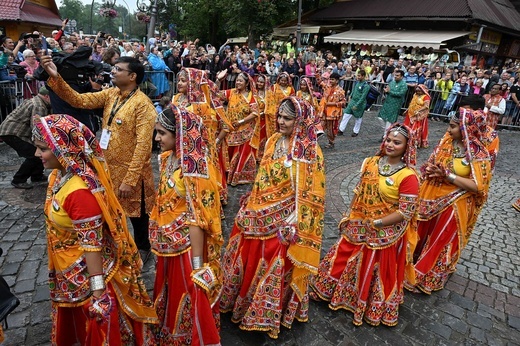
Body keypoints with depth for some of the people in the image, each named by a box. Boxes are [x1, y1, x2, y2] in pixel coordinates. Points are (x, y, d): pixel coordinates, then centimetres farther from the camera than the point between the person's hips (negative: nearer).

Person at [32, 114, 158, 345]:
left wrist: (97, 290, -22)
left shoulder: (80, 191, -32)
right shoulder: (58, 175, -4)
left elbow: (92, 244, -28)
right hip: (70, 274, 9)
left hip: (89, 275, -9)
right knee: (78, 324, 31)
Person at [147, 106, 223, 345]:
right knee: (169, 297, 26)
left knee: (190, 300, 11)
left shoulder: (195, 168, -23)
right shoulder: (167, 158, 1)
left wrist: (197, 265, -18)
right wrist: (158, 241, 16)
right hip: (168, 246, 8)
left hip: (187, 247, -8)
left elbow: (196, 219, -22)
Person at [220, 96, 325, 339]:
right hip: (259, 215, 7)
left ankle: (266, 315, 37)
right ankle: (242, 302, 48)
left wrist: (295, 225, -16)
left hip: (283, 221, -6)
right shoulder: (273, 141, 3)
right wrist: (251, 205, 14)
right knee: (247, 260, 21)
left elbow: (310, 194, -15)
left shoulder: (309, 151, -16)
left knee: (274, 268, 11)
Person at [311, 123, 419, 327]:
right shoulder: (370, 163, -3)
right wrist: (351, 215, 2)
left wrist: (376, 224, -19)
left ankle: (373, 308, 43)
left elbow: (405, 212, -20)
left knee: (375, 270, 16)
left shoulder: (408, 176, -20)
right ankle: (342, 292, 48)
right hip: (358, 227, 5)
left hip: (385, 234, -5)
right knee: (347, 261, 21)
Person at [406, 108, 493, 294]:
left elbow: (478, 186, -21)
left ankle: (430, 276, 34)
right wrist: (430, 170, -16)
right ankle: (415, 259, 46)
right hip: (431, 196, 5)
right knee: (421, 233, 21)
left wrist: (448, 176, -26)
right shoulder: (446, 140, -4)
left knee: (441, 241, 13)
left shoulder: (480, 154, -19)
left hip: (453, 204, -5)